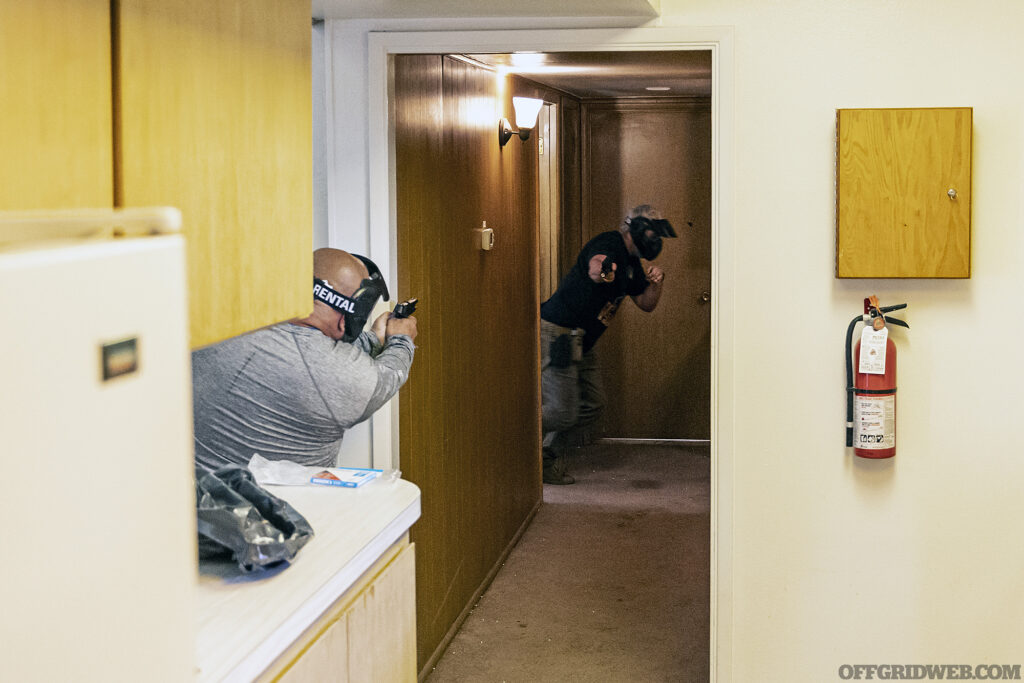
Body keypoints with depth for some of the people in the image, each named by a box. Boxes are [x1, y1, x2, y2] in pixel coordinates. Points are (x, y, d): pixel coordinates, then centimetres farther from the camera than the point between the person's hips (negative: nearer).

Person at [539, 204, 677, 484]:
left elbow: (646, 304, 19)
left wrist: (656, 283, -3)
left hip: (580, 342, 11)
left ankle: (549, 463, 22)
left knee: (592, 405, 12)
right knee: (563, 413, -11)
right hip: (557, 335, -11)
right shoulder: (609, 244, -14)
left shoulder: (631, 262, 16)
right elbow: (594, 268, -37)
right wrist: (601, 271, -62)